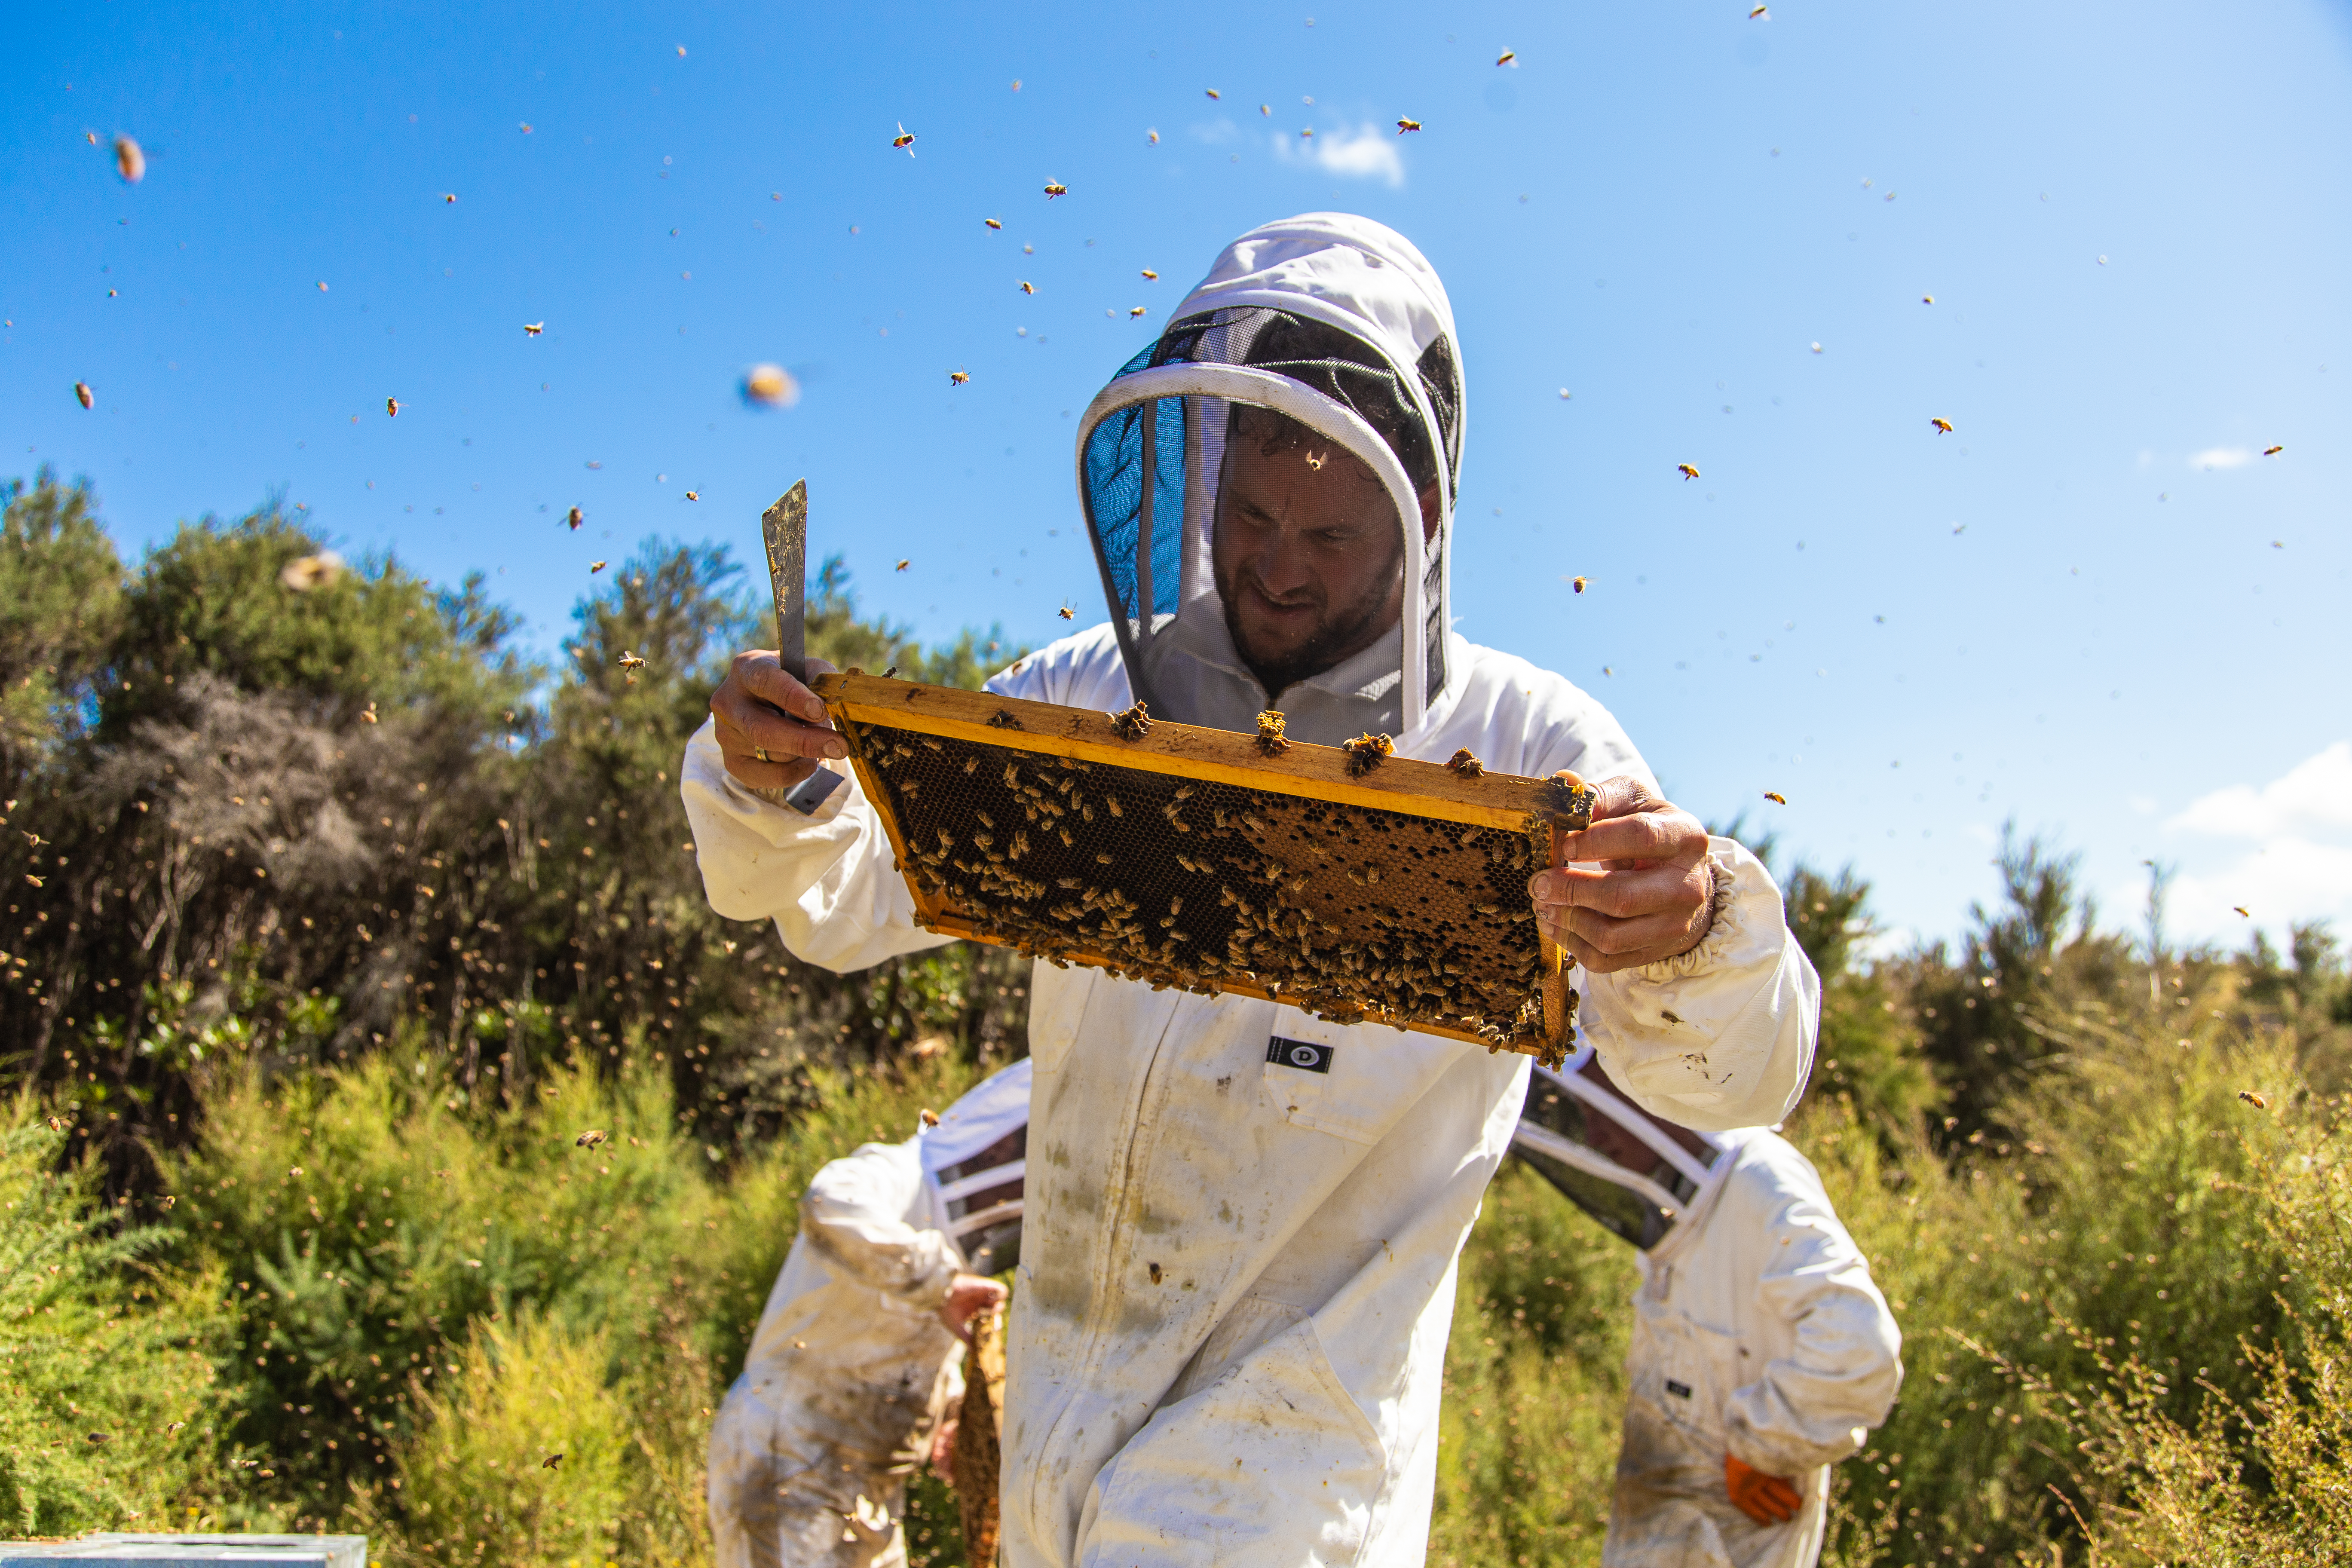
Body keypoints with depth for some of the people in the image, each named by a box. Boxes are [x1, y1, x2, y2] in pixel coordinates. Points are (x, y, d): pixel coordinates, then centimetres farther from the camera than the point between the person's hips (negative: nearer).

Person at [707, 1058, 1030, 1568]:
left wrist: (950, 1414, 9)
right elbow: (833, 1207, -43)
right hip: (788, 1471, -9)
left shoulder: (957, 1242, 13)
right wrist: (939, 1281, -39)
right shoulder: (894, 1177, -17)